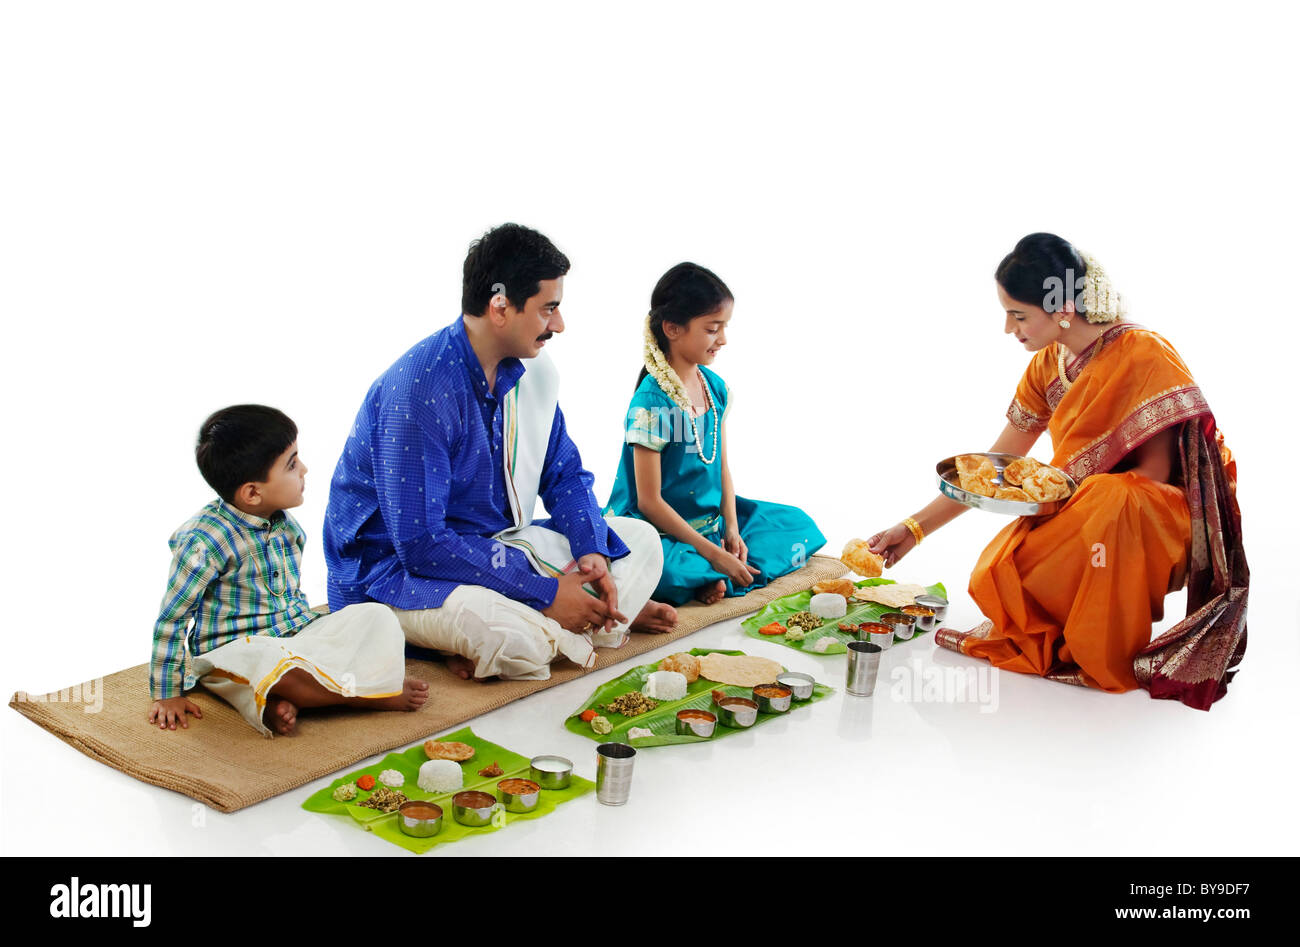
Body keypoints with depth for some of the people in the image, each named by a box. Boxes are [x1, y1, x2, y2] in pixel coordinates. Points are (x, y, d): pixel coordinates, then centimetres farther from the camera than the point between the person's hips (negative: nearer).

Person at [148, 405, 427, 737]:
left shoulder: (285, 526, 3)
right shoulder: (205, 541, -19)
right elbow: (171, 619, -13)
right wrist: (168, 694, -10)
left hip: (297, 636, 7)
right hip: (234, 650, -7)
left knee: (375, 616, -10)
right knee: (267, 660, -41)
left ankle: (288, 697, -26)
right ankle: (381, 693, -22)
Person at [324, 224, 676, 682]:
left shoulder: (533, 371, 0)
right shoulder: (420, 386, -25)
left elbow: (565, 474, 12)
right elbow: (420, 543, -28)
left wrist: (592, 551, -10)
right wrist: (545, 593, -26)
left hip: (495, 544, 9)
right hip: (395, 567, -8)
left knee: (639, 541, 4)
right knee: (512, 637, -38)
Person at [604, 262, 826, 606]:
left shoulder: (716, 387, 6)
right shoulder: (652, 402, -18)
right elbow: (649, 501, -19)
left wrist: (732, 529, -3)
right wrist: (714, 554, -20)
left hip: (711, 517, 9)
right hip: (660, 530, -9)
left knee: (801, 525, 5)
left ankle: (711, 578, -10)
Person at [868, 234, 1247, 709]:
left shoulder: (1141, 355, -19)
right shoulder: (1046, 366, 3)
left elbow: (1156, 471, -18)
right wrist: (914, 528, 4)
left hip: (1158, 519, -5)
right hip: (1077, 518, 5)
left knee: (1113, 496, -40)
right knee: (992, 574, -21)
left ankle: (1109, 655, -18)